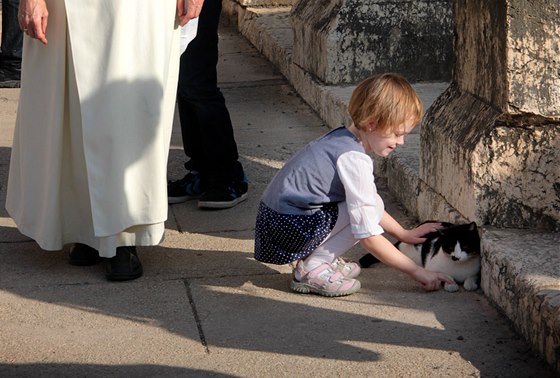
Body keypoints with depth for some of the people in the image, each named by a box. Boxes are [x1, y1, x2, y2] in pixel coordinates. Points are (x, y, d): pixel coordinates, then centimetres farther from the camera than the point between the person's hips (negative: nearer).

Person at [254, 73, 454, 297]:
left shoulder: (343, 138, 10)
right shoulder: (353, 159, -19)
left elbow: (368, 203, 25)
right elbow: (368, 237, -19)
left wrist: (404, 234, 21)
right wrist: (416, 271, -13)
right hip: (286, 230, -10)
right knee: (372, 206, -12)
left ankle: (324, 259, 10)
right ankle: (312, 269, -8)